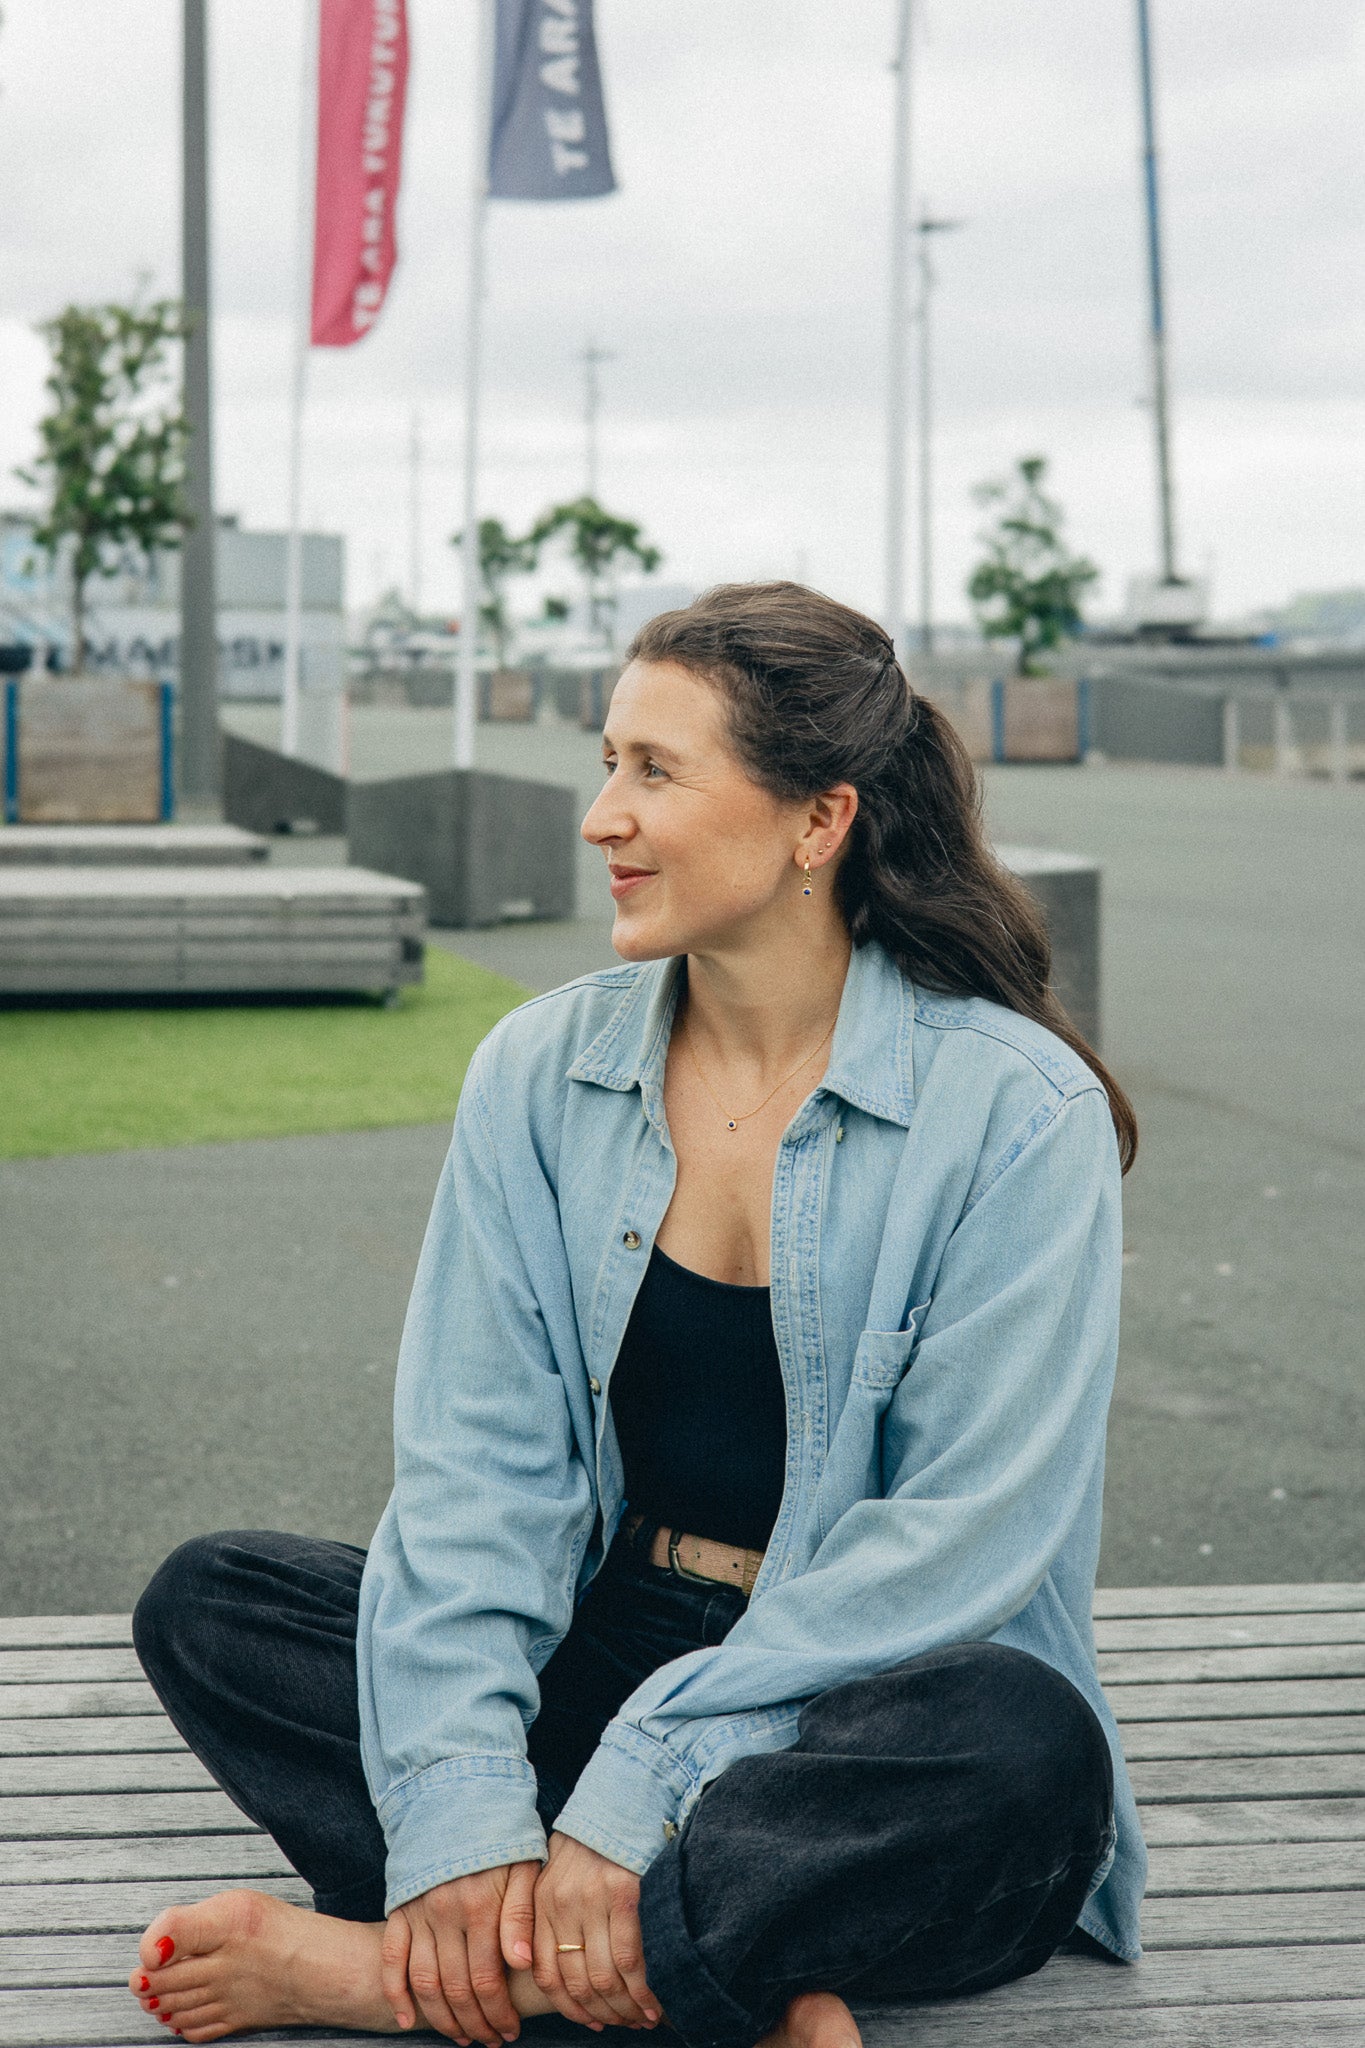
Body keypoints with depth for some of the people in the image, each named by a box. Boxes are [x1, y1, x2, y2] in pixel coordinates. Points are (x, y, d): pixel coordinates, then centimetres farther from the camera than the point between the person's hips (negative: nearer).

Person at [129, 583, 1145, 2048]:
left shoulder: (1016, 1109, -11)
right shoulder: (542, 1070, 2)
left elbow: (963, 1534, -16)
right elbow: (478, 1460, -4)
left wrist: (644, 1780, -24)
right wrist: (464, 1806, -20)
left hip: (856, 1717, -4)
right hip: (605, 1650, 4)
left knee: (1018, 1746, -36)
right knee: (207, 1605, -12)